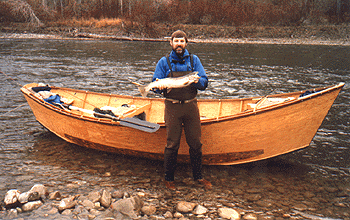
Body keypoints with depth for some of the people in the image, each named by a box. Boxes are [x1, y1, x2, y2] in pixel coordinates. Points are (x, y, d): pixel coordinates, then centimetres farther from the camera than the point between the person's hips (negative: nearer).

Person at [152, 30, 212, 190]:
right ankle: (169, 179, 16)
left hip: (191, 106, 2)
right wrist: (161, 87, -20)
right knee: (172, 145, 1)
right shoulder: (164, 62, 5)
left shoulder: (194, 60, 9)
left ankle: (198, 177, 21)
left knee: (195, 143, 6)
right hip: (172, 107, -2)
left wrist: (198, 81, -20)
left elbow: (204, 83, 3)